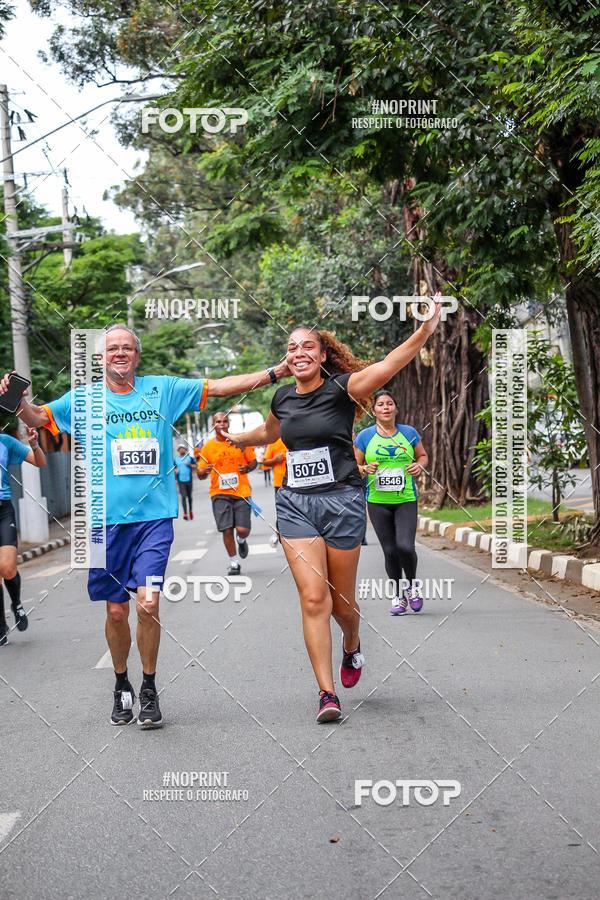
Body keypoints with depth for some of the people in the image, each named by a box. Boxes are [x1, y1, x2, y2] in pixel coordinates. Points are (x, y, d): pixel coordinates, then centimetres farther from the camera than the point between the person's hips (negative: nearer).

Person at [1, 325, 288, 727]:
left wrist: (274, 373, 0)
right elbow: (38, 417, 2)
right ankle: (122, 688, 28)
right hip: (107, 519, 1)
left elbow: (219, 386, 6)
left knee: (148, 603, -11)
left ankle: (150, 690, 8)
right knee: (116, 610, 6)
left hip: (154, 515, -1)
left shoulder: (162, 389, 7)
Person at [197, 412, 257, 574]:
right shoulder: (208, 447, 4)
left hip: (241, 492, 0)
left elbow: (253, 461, 12)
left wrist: (248, 468, -10)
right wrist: (204, 471, -16)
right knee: (227, 530, -5)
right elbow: (200, 474, 8)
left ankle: (241, 540, 29)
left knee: (242, 529, -9)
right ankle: (234, 563, 14)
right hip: (220, 494, 0)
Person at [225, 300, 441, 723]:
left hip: (342, 500, -3)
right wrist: (236, 439, 49)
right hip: (295, 503, 3)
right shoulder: (283, 398, 9)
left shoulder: (340, 388, -6)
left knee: (341, 600, 7)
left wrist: (424, 331, -37)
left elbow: (389, 365, -23)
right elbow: (269, 431, 33)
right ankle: (327, 692, -3)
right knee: (313, 597, -8)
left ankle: (352, 647, 42)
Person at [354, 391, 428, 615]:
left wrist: (419, 466, -5)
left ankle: (411, 585, 14)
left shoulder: (409, 433, 5)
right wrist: (365, 469, -13)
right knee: (390, 551, 3)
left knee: (405, 546, -14)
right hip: (378, 503, 1)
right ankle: (399, 596, 19)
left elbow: (423, 456, 17)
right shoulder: (365, 436, 2)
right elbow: (354, 465, 9)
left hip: (406, 500, 0)